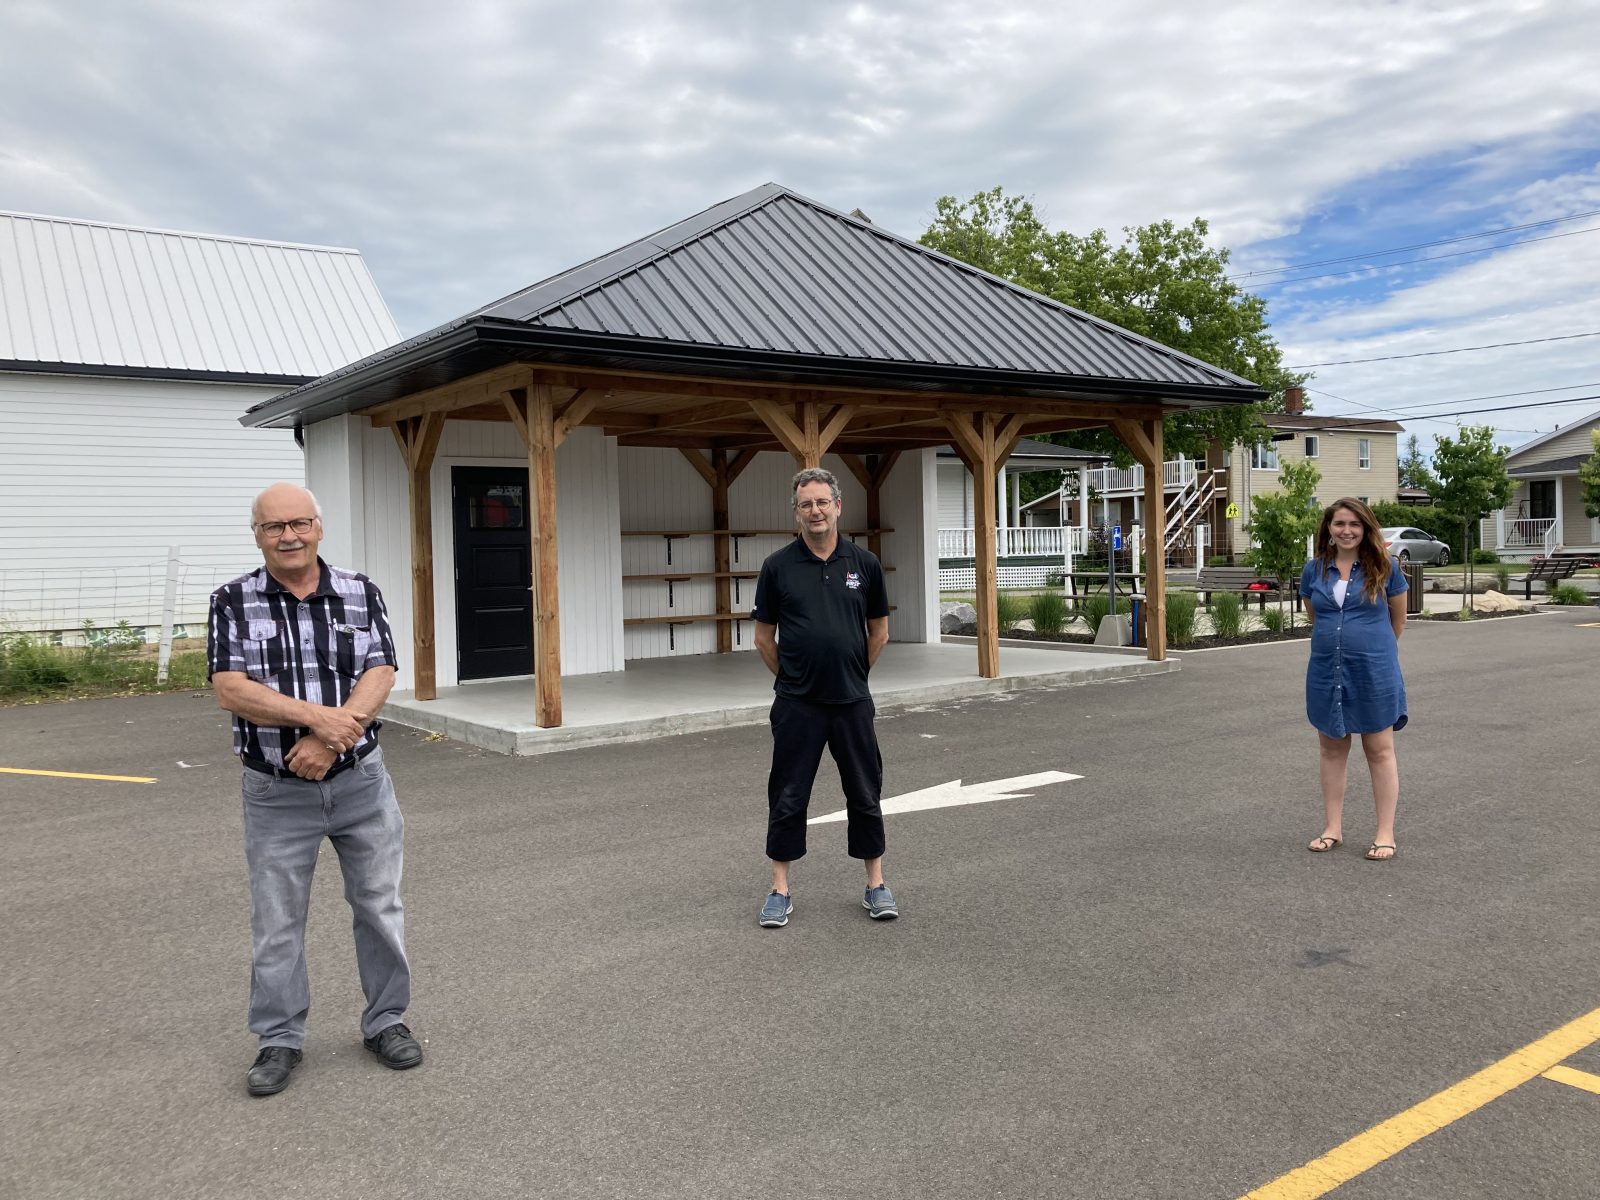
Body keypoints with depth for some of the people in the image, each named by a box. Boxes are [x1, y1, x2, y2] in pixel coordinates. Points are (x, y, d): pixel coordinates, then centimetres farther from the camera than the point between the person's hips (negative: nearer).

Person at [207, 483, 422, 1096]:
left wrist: (329, 739, -21)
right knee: (276, 922, 8)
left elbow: (380, 675, -7)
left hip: (360, 781, 1)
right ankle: (279, 1040, 25)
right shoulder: (233, 601, -2)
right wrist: (318, 715, -23)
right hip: (276, 792, -1)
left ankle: (386, 1022, 27)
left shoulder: (359, 592, 1)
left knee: (380, 907, 10)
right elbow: (232, 689, -12)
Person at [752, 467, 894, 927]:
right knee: (788, 798, 5)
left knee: (865, 794, 9)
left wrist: (852, 675, 12)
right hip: (797, 704, -1)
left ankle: (876, 884, 21)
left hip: (853, 701, 1)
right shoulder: (778, 566, -2)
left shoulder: (864, 563, 1)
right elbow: (764, 636, 6)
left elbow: (879, 632, 11)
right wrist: (792, 678, 8)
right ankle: (780, 889, 16)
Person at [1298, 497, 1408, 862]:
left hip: (1374, 671, -3)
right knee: (1332, 749, 11)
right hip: (1326, 671, 3)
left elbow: (1398, 620, 7)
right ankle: (1333, 828, 21)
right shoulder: (1314, 570, 3)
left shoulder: (1385, 567, -4)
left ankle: (1385, 833, 12)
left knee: (1379, 750, 5)